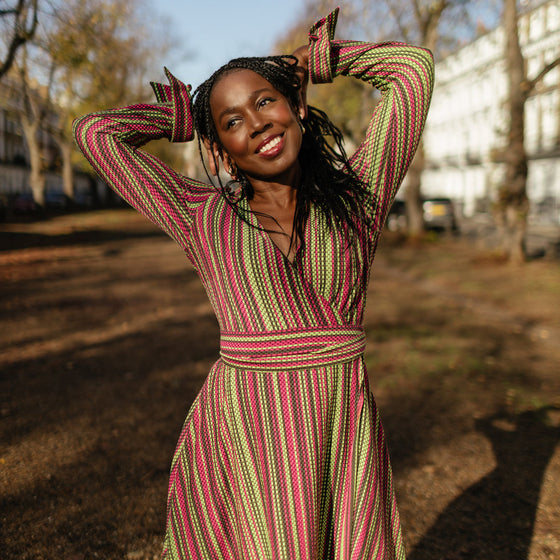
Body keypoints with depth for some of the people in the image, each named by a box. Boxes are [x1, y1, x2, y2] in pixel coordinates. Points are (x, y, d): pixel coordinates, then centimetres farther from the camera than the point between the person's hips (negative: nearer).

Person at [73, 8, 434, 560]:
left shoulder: (357, 196, 3)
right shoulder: (203, 217, 2)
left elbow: (413, 66, 6)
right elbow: (95, 132, 7)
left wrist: (307, 62, 16)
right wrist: (184, 116, 17)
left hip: (345, 430, 2)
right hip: (242, 434, -1)